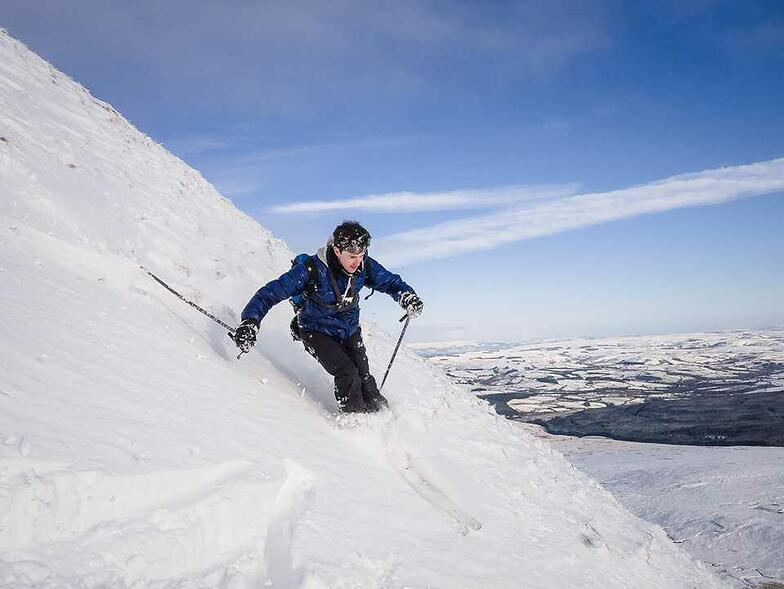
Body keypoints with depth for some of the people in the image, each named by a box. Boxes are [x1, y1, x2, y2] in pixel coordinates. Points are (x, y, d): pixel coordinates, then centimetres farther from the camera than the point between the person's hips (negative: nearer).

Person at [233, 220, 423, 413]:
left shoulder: (364, 266, -16)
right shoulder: (312, 269, -29)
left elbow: (389, 281, -1)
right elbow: (271, 292, -27)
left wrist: (407, 295, -23)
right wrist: (250, 321, -39)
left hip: (350, 330, 4)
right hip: (317, 332, -4)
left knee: (363, 377, -1)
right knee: (347, 374, -20)